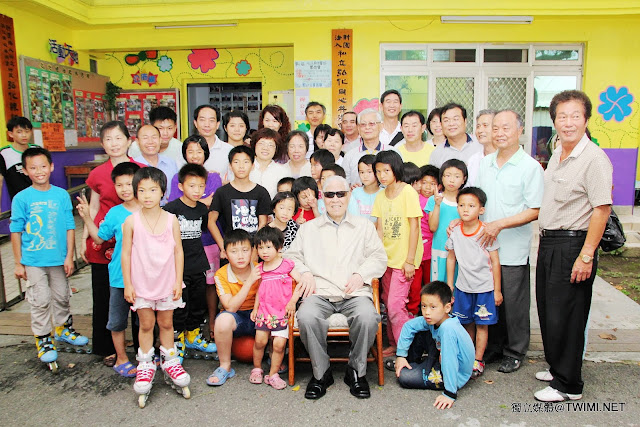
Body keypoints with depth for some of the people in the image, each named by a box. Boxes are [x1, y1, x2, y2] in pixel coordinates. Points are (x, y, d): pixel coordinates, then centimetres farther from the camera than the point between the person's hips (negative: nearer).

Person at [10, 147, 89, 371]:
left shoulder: (62, 195, -3)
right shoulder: (21, 198, -7)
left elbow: (70, 227, 0)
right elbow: (16, 232, -3)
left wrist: (69, 256, -2)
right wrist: (18, 263, -2)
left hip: (59, 259, 2)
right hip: (33, 261, -2)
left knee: (61, 297, 17)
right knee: (40, 301, 4)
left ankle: (64, 329, 38)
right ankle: (43, 340, 20)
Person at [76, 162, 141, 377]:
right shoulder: (114, 213, -2)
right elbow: (99, 238, 6)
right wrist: (87, 217, -2)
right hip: (119, 276, 0)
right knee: (117, 320, 11)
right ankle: (121, 359, 27)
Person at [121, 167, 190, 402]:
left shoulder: (171, 219, -5)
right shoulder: (131, 221, -6)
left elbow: (178, 251, -2)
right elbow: (126, 253, -2)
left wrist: (178, 281, -4)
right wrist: (127, 284, -3)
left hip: (167, 282, 0)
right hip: (141, 283, 0)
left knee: (166, 323, 12)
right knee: (146, 324, 9)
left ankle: (169, 361, 29)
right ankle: (146, 365, 25)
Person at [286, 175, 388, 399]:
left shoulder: (364, 226, 20)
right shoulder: (308, 228, 22)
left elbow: (379, 257, 14)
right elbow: (292, 255, 18)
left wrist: (361, 274, -4)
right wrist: (305, 273, -1)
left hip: (355, 292, 0)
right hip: (320, 292, 1)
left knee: (368, 317, -33)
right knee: (306, 317, -33)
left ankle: (357, 370, -7)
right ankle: (321, 372, -9)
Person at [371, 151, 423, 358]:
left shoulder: (408, 192, -11)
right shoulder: (381, 196, 8)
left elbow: (414, 226, -13)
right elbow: (380, 228, 8)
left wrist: (410, 260, -14)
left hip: (404, 258, -7)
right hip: (387, 257, 7)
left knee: (395, 306, -8)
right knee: (388, 303, 13)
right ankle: (394, 344, 28)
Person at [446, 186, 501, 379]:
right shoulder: (455, 232, -1)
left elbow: (495, 262, -6)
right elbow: (451, 259, 8)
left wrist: (497, 290, -5)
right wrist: (449, 287, 9)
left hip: (484, 287, -3)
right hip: (463, 287, 3)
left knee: (482, 325, 5)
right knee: (467, 324, 13)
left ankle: (478, 360, 16)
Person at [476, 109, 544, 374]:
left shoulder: (531, 167, -7)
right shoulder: (484, 164, 9)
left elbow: (535, 211, -12)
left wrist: (499, 224, -20)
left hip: (513, 249, -5)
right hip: (485, 245, 5)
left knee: (514, 303, 6)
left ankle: (515, 352, 24)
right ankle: (493, 346, 31)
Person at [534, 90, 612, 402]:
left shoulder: (594, 158, -14)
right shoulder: (556, 156, 12)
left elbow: (602, 209, -19)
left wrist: (586, 255, -21)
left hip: (573, 244, -8)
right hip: (548, 242, 8)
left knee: (565, 317, 0)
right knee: (547, 311, 16)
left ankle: (568, 385, 15)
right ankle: (556, 368, 34)